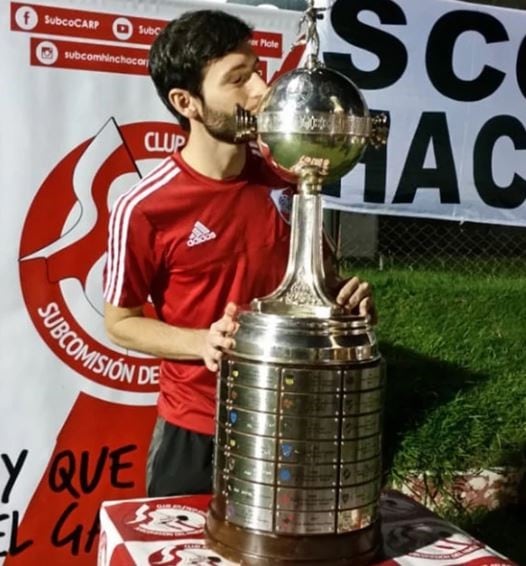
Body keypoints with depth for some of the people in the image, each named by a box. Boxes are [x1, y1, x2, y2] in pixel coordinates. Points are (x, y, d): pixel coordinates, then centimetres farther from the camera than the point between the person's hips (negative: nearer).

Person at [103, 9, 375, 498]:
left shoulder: (286, 181, -5)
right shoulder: (144, 210, -18)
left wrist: (346, 294, -9)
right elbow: (120, 323, -6)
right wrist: (202, 342, -22)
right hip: (195, 433, -3)